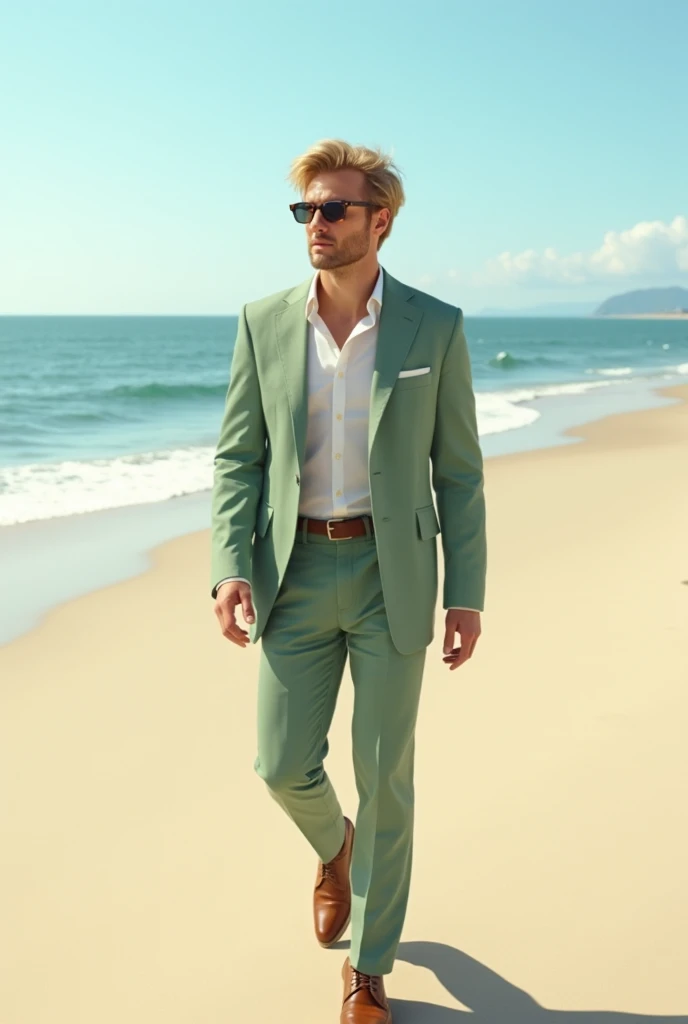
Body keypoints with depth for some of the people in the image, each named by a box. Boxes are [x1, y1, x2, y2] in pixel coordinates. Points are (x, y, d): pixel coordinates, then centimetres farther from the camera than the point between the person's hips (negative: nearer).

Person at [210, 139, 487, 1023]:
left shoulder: (435, 328, -4)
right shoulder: (264, 323, 1)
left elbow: (459, 473, 0)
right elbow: (237, 456, 3)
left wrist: (466, 595, -4)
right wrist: (230, 568, -11)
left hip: (392, 576, -2)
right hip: (294, 573, 2)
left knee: (384, 778, 5)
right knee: (283, 764, 4)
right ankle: (335, 850, 42)